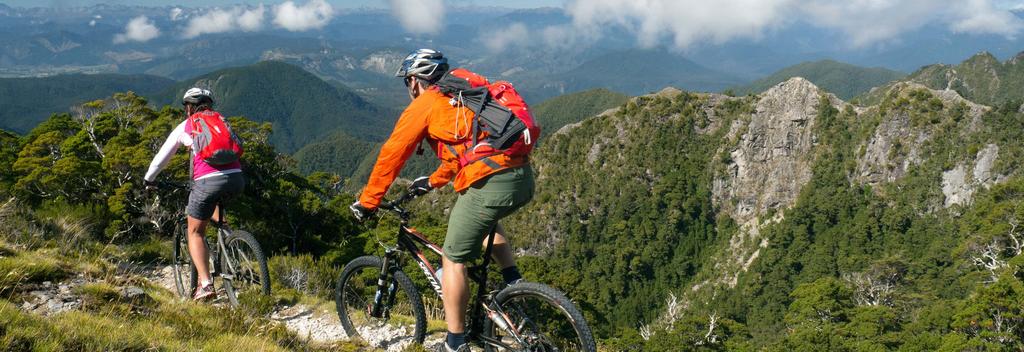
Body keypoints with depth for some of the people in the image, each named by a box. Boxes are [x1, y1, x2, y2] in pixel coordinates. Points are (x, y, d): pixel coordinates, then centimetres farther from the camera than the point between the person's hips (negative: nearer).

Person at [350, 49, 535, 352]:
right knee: (486, 220, 38)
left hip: (489, 185, -8)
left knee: (452, 261, 7)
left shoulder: (423, 106, 5)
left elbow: (390, 156, 7)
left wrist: (366, 203, 17)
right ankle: (514, 283, 26)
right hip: (524, 178, 8)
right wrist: (433, 181, 47)